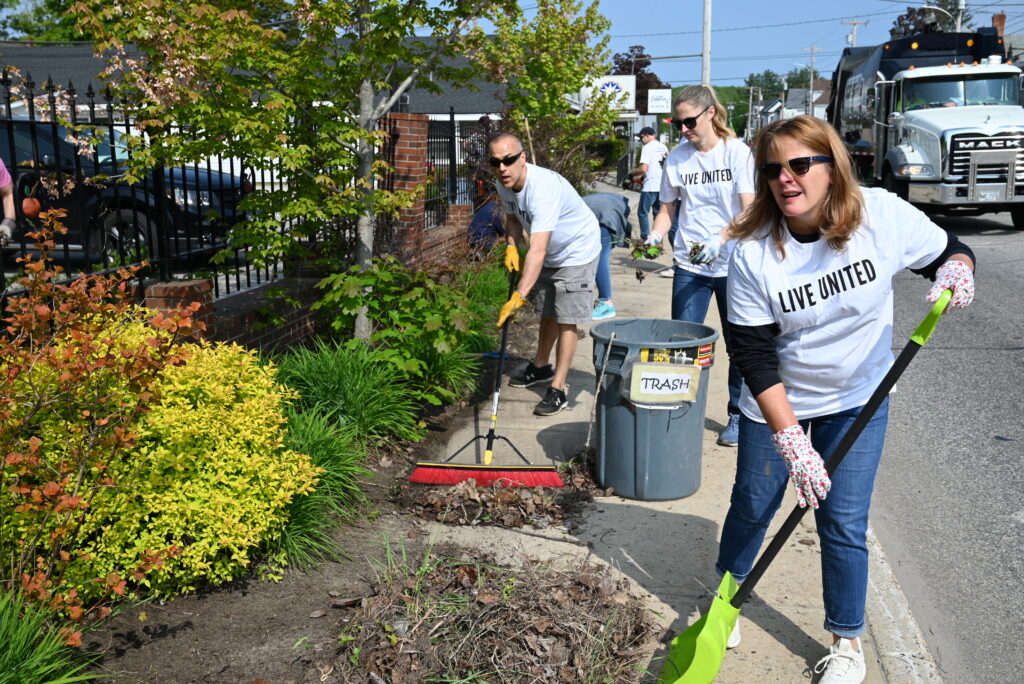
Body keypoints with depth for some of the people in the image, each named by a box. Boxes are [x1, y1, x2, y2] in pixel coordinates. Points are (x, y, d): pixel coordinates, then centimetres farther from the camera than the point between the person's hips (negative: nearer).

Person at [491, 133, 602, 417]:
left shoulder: (543, 188, -39)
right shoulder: (504, 185, -13)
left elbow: (537, 251, -47)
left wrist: (519, 296, -53)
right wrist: (512, 245, -11)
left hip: (577, 252, -8)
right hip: (550, 254, 8)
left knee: (567, 319, -11)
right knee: (547, 313, 21)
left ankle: (557, 389, -6)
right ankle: (541, 367, 39)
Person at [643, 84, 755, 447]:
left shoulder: (738, 152, -6)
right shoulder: (677, 158, 3)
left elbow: (749, 210, -12)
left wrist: (718, 240, -28)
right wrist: (655, 235, -8)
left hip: (733, 264, -2)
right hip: (689, 266, 3)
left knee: (739, 345, 8)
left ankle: (738, 416, 23)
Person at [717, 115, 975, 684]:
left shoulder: (883, 215, -18)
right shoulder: (753, 252, -21)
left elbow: (949, 252, 0)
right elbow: (754, 356, -19)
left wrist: (957, 272, -25)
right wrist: (791, 440, -24)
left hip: (858, 398, 1)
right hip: (777, 402, 0)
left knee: (844, 524, 4)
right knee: (752, 506, 11)